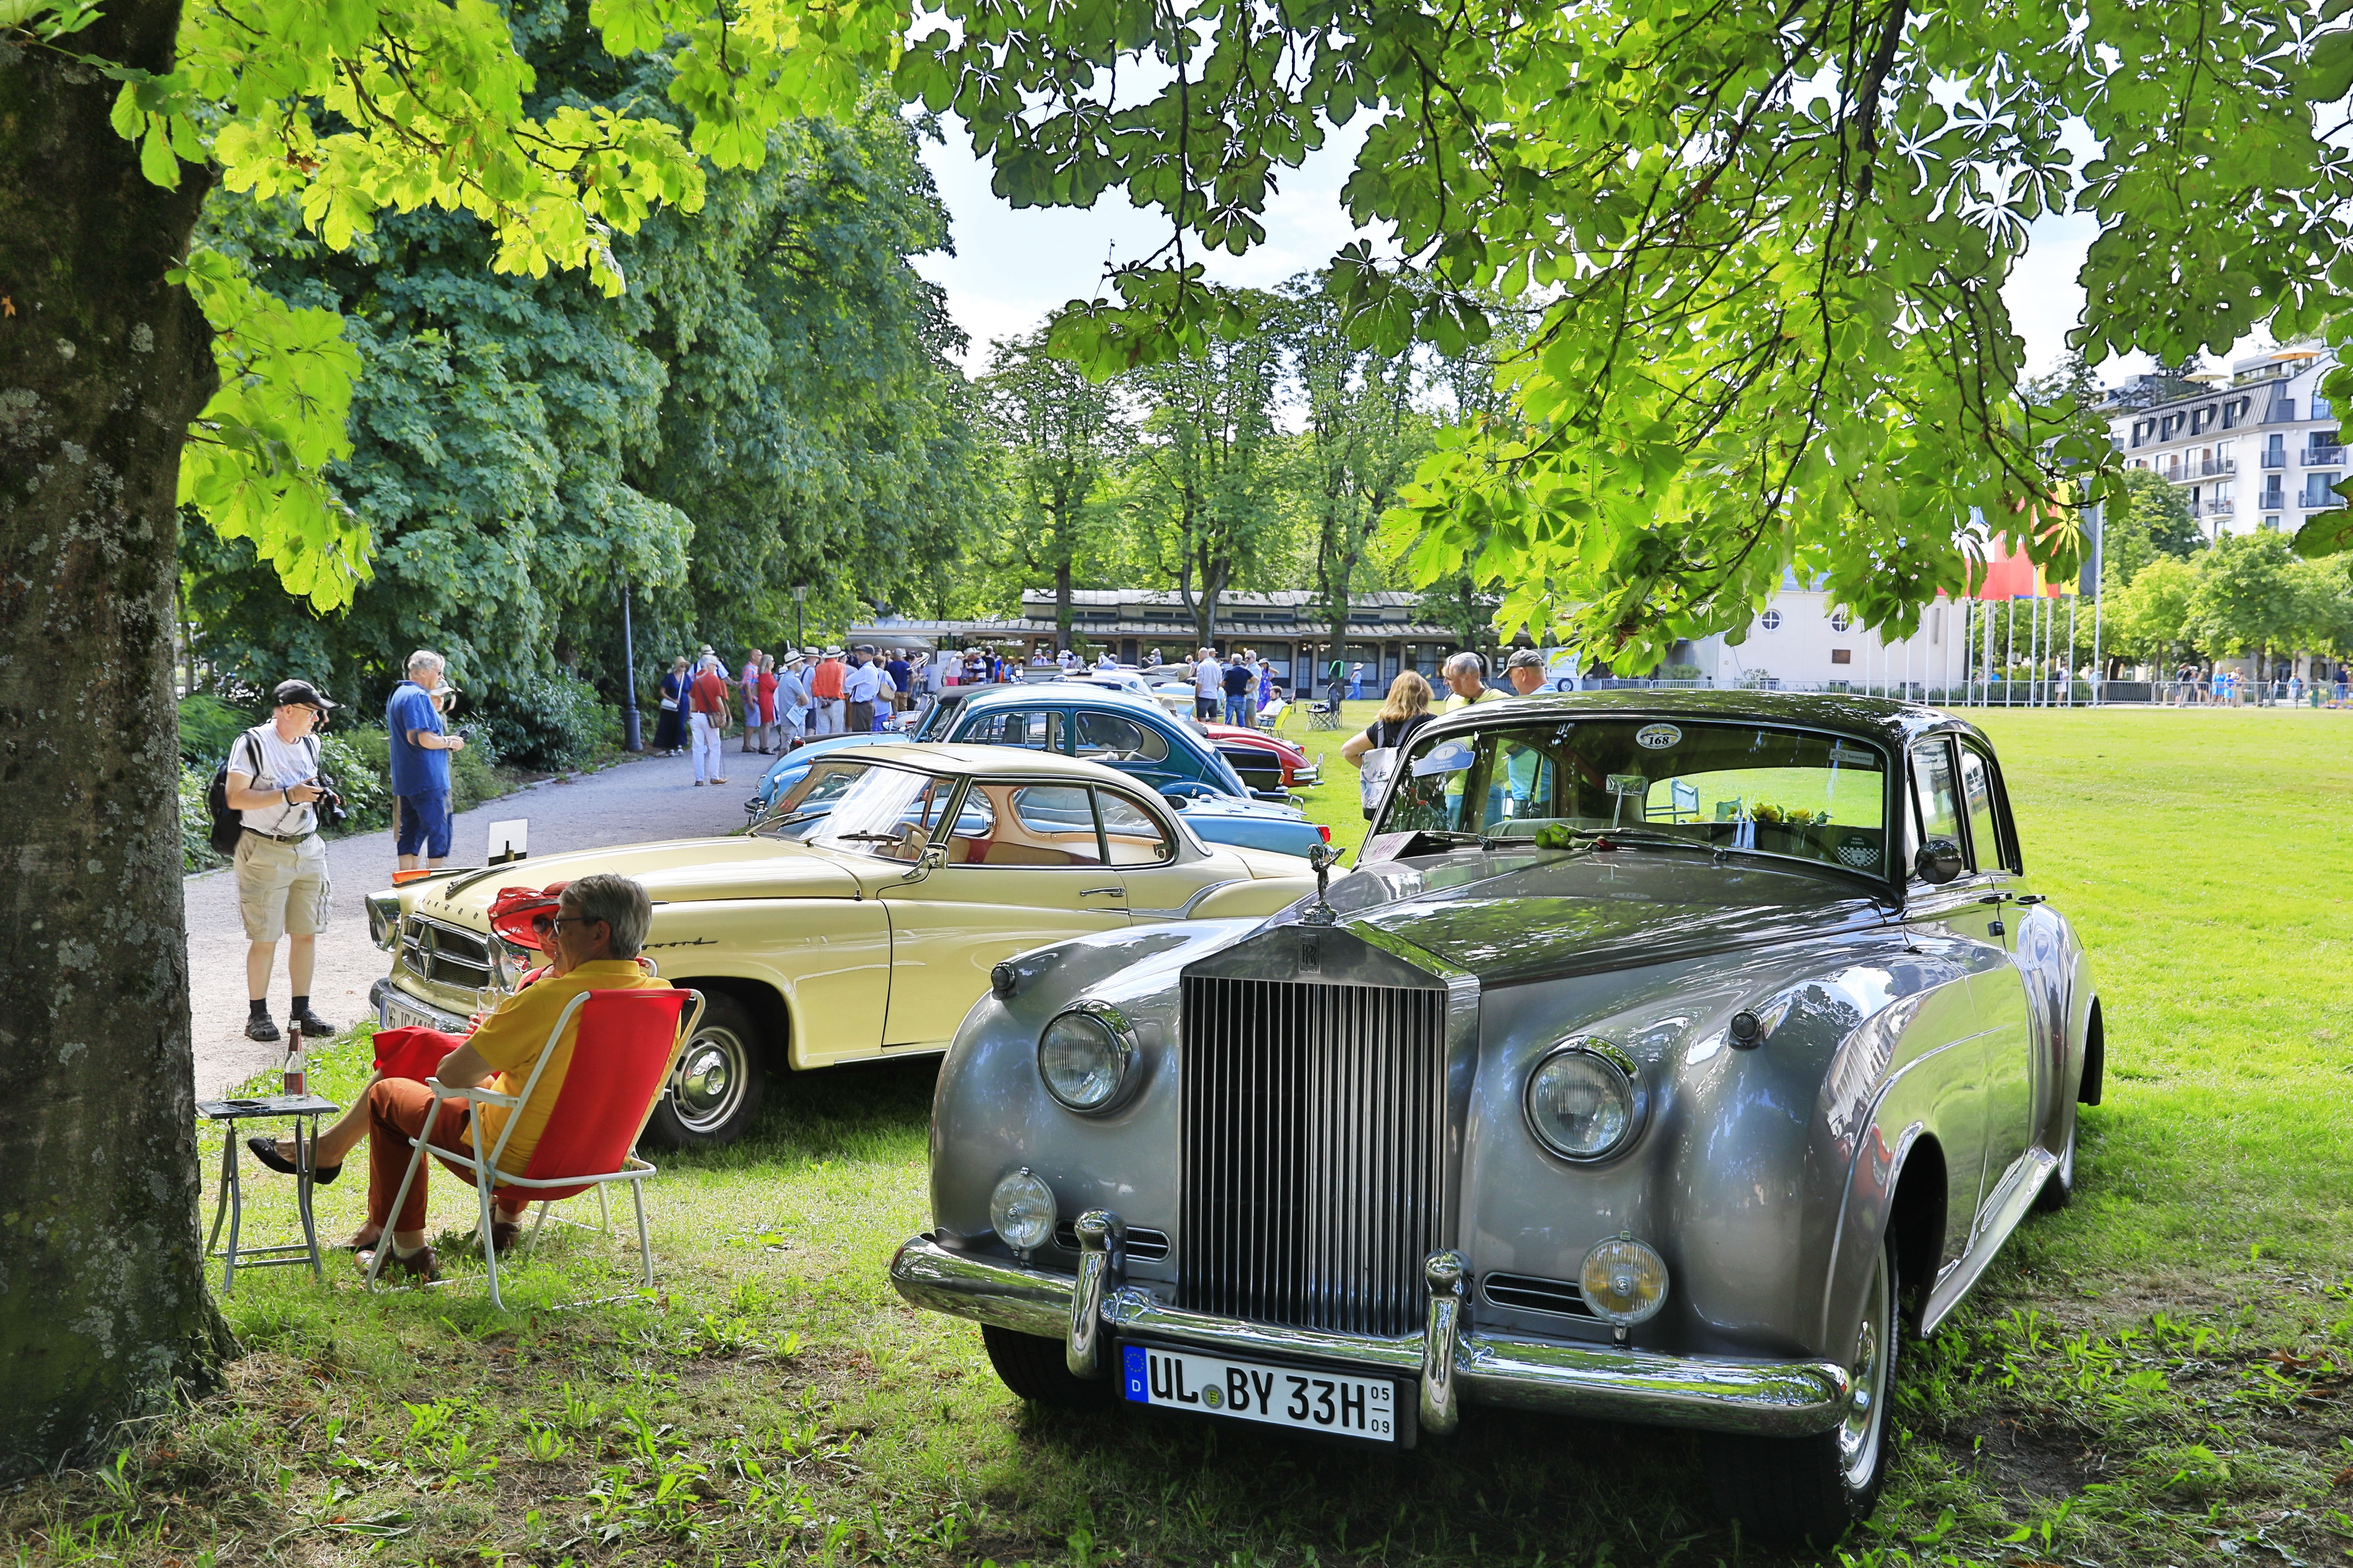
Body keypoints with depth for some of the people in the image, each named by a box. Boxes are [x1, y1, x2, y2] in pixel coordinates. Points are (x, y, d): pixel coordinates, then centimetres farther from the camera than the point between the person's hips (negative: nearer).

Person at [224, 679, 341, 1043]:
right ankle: (257, 1014, 9)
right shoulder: (253, 743, -9)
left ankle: (301, 1010, 15)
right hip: (265, 853, -6)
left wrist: (318, 793, 10)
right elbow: (235, 798, -15)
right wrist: (289, 795, -21)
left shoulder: (311, 744, 12)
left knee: (306, 933, 6)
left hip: (308, 849, 6)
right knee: (264, 939, -2)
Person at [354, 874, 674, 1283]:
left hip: (514, 1162, -7)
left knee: (387, 1094, 16)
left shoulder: (550, 998, -29)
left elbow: (451, 1076, -20)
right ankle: (508, 1219, 42)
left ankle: (407, 1248, 20)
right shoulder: (662, 995, -9)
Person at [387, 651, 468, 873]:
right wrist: (449, 742, -8)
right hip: (426, 779, -10)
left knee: (409, 832, 12)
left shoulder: (397, 694, 18)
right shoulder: (419, 697, -15)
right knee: (438, 832, -5)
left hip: (404, 780, 10)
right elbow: (425, 739, -24)